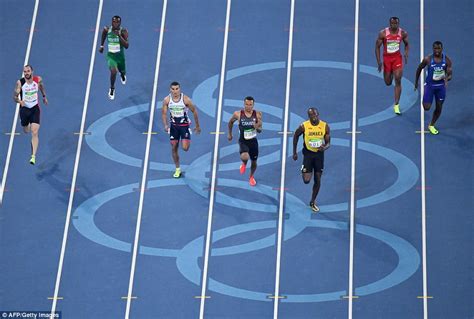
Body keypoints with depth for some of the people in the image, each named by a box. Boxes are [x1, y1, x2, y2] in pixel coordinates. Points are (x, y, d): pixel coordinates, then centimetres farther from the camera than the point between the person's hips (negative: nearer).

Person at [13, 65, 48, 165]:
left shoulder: (38, 79, -9)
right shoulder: (20, 82, -15)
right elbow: (15, 97, -13)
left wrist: (44, 96, 27)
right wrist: (19, 101, -34)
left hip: (35, 109, -1)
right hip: (24, 109, 1)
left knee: (34, 133, -13)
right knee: (26, 131, 20)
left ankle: (33, 156, -14)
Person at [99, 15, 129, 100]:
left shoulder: (123, 31, -18)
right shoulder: (107, 29, -12)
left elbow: (126, 46, -27)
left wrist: (119, 36, -35)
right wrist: (101, 45, 16)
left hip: (120, 55, 1)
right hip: (110, 55, -1)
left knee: (122, 71, 22)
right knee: (113, 71, -23)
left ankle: (123, 74, 64)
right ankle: (112, 88, 4)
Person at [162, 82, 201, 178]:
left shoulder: (185, 99, -17)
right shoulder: (167, 100, -9)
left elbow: (194, 111, -6)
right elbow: (164, 113, -2)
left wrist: (197, 126, 0)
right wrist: (165, 125, -19)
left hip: (185, 125, -3)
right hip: (174, 125, 3)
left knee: (185, 148, -13)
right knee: (174, 148, 5)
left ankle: (187, 140, 25)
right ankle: (177, 169, 21)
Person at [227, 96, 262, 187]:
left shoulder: (257, 114, -11)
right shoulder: (238, 114, -13)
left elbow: (260, 130, -5)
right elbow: (230, 122, 8)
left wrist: (257, 128, -28)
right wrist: (229, 134, 13)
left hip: (253, 141, 2)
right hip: (243, 141, -2)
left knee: (254, 162, 15)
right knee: (245, 157, -30)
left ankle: (251, 177, 46)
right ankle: (244, 164, 10)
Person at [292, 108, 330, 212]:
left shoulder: (325, 126, -11)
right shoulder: (304, 126, -15)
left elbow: (328, 143, -5)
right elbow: (296, 136, 3)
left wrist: (324, 148, -29)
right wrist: (294, 152, 5)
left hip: (319, 154, 2)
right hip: (308, 153, -2)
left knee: (318, 180, 8)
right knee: (306, 180, -9)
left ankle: (313, 202, 27)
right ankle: (304, 171, 28)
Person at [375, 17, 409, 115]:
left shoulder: (403, 33, -6)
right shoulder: (383, 33, -12)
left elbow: (407, 44, 11)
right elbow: (377, 47, -5)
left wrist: (406, 54, -8)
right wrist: (378, 62, -10)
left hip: (397, 58, 0)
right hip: (387, 58, 0)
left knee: (398, 81, -12)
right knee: (388, 83, 9)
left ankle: (396, 105, -5)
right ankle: (390, 74, 51)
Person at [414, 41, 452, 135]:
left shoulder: (447, 60, -10)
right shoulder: (428, 59, -14)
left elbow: (450, 75, -10)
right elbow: (419, 69, 2)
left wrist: (447, 78, -34)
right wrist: (416, 82, 7)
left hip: (441, 86, 2)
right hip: (430, 85, -2)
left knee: (439, 107, 9)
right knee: (427, 108, -9)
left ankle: (431, 125, 32)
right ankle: (425, 100, 30)